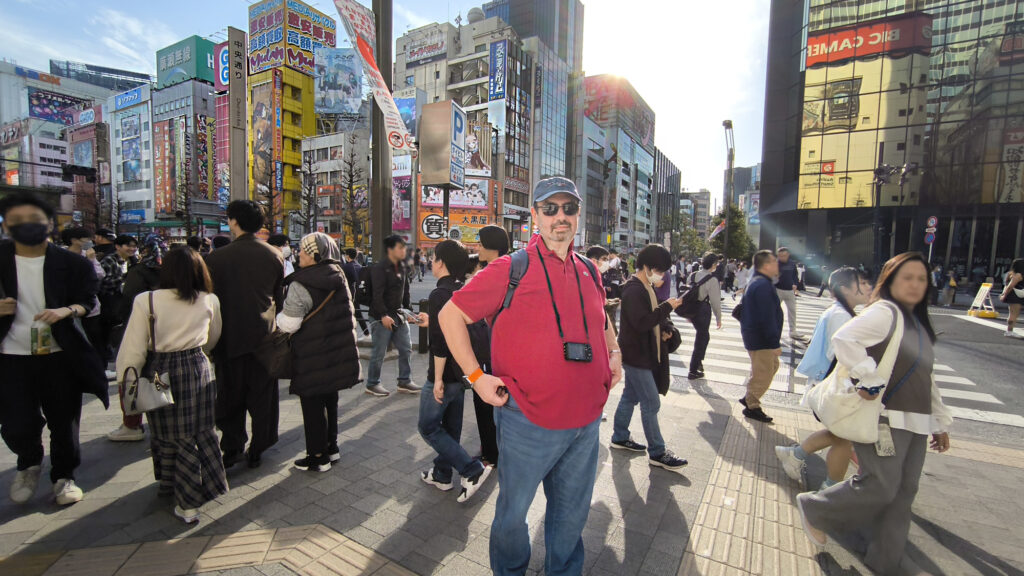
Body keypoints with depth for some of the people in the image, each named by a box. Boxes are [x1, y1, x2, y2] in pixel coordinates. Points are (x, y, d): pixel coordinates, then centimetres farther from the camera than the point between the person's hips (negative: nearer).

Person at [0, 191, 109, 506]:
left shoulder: (71, 263, -3)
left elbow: (89, 301, -1)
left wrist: (67, 310, -22)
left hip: (61, 355, -1)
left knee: (64, 423, 7)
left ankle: (64, 476, 28)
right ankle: (29, 463, 33)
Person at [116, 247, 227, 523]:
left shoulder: (146, 301, -9)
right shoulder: (210, 301, -2)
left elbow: (133, 349, -7)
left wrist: (126, 383, 5)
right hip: (199, 370, 2)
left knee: (168, 435, 12)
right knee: (202, 432, 12)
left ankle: (178, 495, 26)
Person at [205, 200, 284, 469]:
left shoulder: (218, 257, -10)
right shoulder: (275, 256, -2)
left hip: (231, 336, -2)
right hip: (265, 336, 2)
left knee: (231, 396, 14)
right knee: (262, 396, 11)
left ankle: (231, 450, 23)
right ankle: (256, 452, 20)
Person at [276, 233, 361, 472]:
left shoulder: (301, 284, -18)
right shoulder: (339, 277, 3)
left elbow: (288, 324, -15)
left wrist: (274, 318, 4)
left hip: (312, 357, -7)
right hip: (339, 352, 7)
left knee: (312, 406, 7)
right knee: (330, 400, 20)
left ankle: (318, 456, 18)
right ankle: (331, 447, 32)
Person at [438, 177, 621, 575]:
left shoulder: (589, 273, 5)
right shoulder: (511, 269, -11)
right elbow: (451, 315, -7)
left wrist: (614, 353, 11)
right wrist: (476, 377, -11)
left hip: (586, 421, 5)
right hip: (528, 422, -4)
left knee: (572, 512, 23)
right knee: (513, 512, 17)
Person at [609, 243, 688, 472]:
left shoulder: (647, 287, 11)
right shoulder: (633, 290, -21)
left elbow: (653, 315, 22)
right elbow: (642, 322, -29)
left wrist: (666, 327, 4)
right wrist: (667, 307, -22)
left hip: (642, 353, 10)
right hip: (636, 355, -10)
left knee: (630, 396, 18)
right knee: (651, 404, -2)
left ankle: (620, 438, 32)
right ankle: (657, 453, 10)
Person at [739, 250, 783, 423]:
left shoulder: (756, 282, 11)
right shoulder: (763, 286, -23)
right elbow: (767, 318, -26)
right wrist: (775, 343, -20)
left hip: (754, 335, 11)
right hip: (761, 339, -11)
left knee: (772, 366, 22)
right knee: (763, 373, 2)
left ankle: (749, 398, 29)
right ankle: (752, 406, 16)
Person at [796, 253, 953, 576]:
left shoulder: (918, 324, 17)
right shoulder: (884, 312, -12)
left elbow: (926, 378, 22)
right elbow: (844, 339, -29)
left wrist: (940, 422, 22)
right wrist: (870, 379, -29)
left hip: (915, 423, 9)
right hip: (885, 420, -9)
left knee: (903, 493, 12)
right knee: (880, 487, -6)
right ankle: (815, 509, 15)